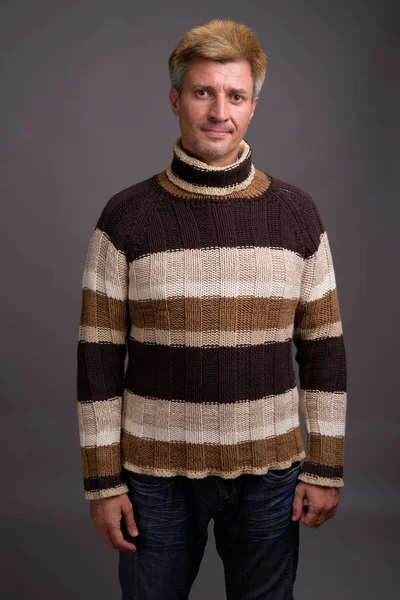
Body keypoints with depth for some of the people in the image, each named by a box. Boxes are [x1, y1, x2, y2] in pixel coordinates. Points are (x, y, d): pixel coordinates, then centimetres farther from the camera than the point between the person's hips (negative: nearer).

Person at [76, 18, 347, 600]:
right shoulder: (126, 216, -6)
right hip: (156, 470, -1)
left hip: (269, 469, 1)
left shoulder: (297, 214, -2)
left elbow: (324, 349, 1)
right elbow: (99, 357, -5)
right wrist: (103, 481, -5)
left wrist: (325, 467, 1)